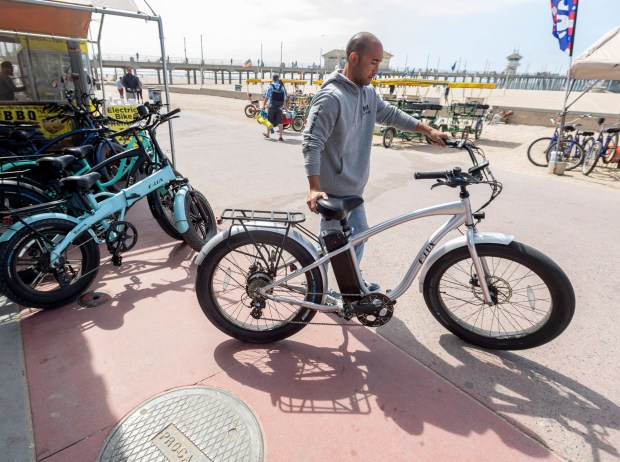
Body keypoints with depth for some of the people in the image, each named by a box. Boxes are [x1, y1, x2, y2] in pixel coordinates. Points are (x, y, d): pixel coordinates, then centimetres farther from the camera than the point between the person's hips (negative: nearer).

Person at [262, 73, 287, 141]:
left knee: (270, 121, 11)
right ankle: (280, 136, -6)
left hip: (271, 106, -1)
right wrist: (282, 105, 16)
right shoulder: (282, 87, 2)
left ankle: (267, 134, 26)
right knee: (280, 122, 0)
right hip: (279, 107, 1)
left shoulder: (270, 86, -6)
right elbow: (285, 98, 5)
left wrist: (264, 105, 1)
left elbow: (266, 97, -8)